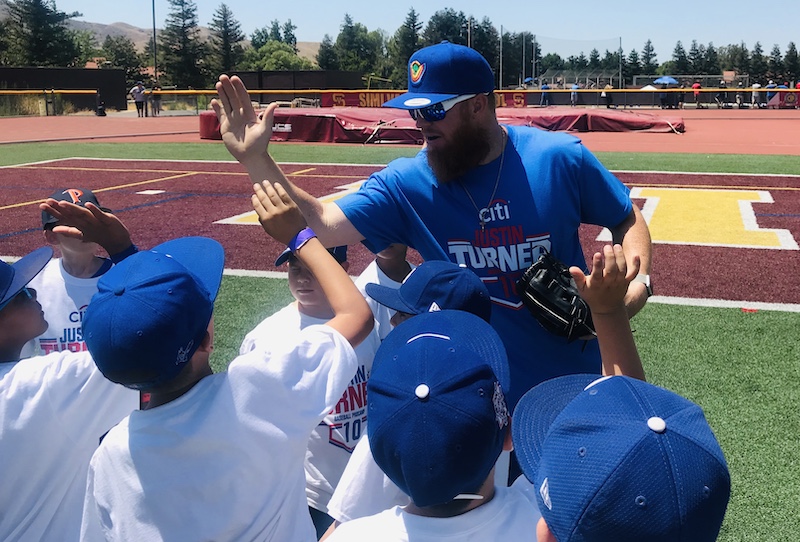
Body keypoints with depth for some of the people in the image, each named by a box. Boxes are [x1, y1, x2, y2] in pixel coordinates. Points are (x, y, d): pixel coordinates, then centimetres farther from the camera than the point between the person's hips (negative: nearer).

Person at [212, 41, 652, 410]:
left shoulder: (560, 159, -13)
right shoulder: (406, 183, -11)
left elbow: (627, 219, 1)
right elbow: (322, 224, -20)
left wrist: (637, 283, -17)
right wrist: (255, 160, -31)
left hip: (577, 378, 1)